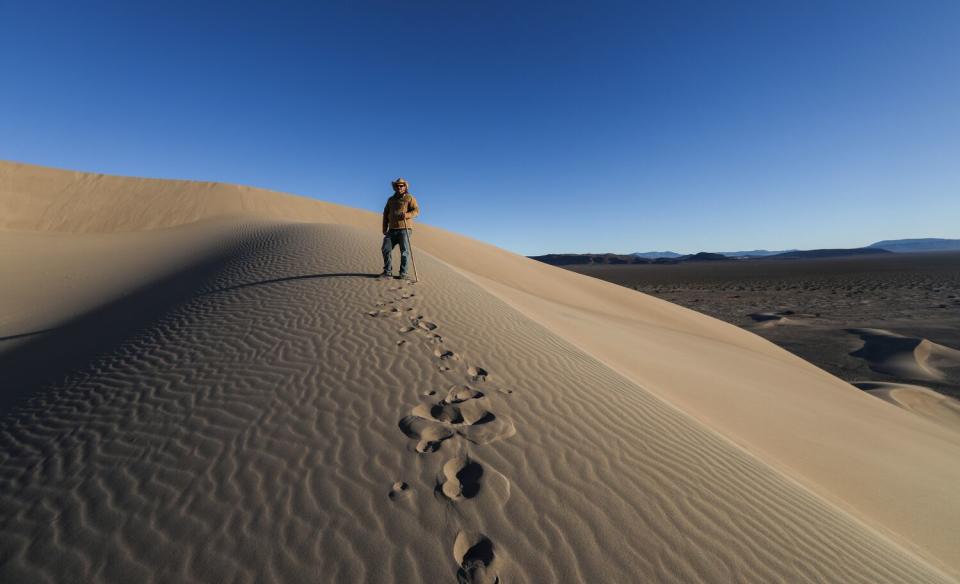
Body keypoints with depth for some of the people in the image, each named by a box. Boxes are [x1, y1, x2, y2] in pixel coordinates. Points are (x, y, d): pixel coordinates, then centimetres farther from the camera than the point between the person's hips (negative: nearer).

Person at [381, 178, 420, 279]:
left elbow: (416, 210, -7)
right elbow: (385, 214, 19)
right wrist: (384, 228, 10)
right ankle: (388, 272, 1)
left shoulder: (409, 198, 4)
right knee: (386, 249, -5)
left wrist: (407, 215, -26)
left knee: (404, 251, -5)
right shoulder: (391, 200, 18)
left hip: (404, 229, -5)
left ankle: (403, 273, 2)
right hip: (392, 230, 5)